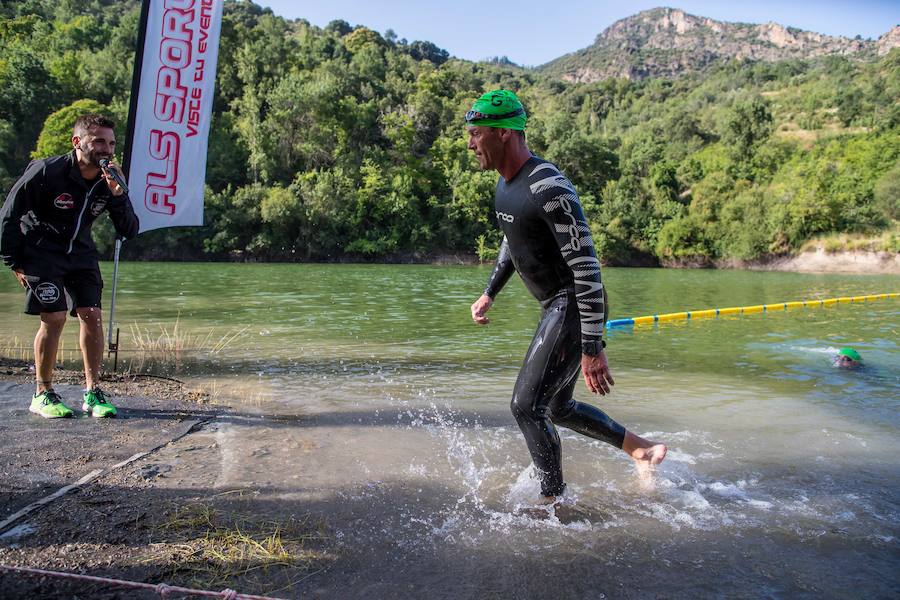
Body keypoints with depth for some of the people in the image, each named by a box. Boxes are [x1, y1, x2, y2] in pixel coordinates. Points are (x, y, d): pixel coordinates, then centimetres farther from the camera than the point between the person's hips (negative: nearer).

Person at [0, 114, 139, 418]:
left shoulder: (110, 180, -7)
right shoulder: (46, 172, -20)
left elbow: (129, 231, -10)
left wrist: (118, 195, -25)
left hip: (81, 253, 5)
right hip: (41, 253, -4)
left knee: (92, 315, -7)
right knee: (54, 317, -14)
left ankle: (92, 393, 2)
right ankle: (43, 394, 3)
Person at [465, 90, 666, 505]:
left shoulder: (548, 189, -24)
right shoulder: (505, 183, 7)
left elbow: (586, 268, -26)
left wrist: (592, 349, -26)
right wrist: (489, 294, 19)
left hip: (574, 307, -10)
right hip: (554, 308, 10)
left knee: (526, 406, -11)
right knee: (557, 409, 18)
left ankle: (553, 501, 7)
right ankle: (639, 448, 35)